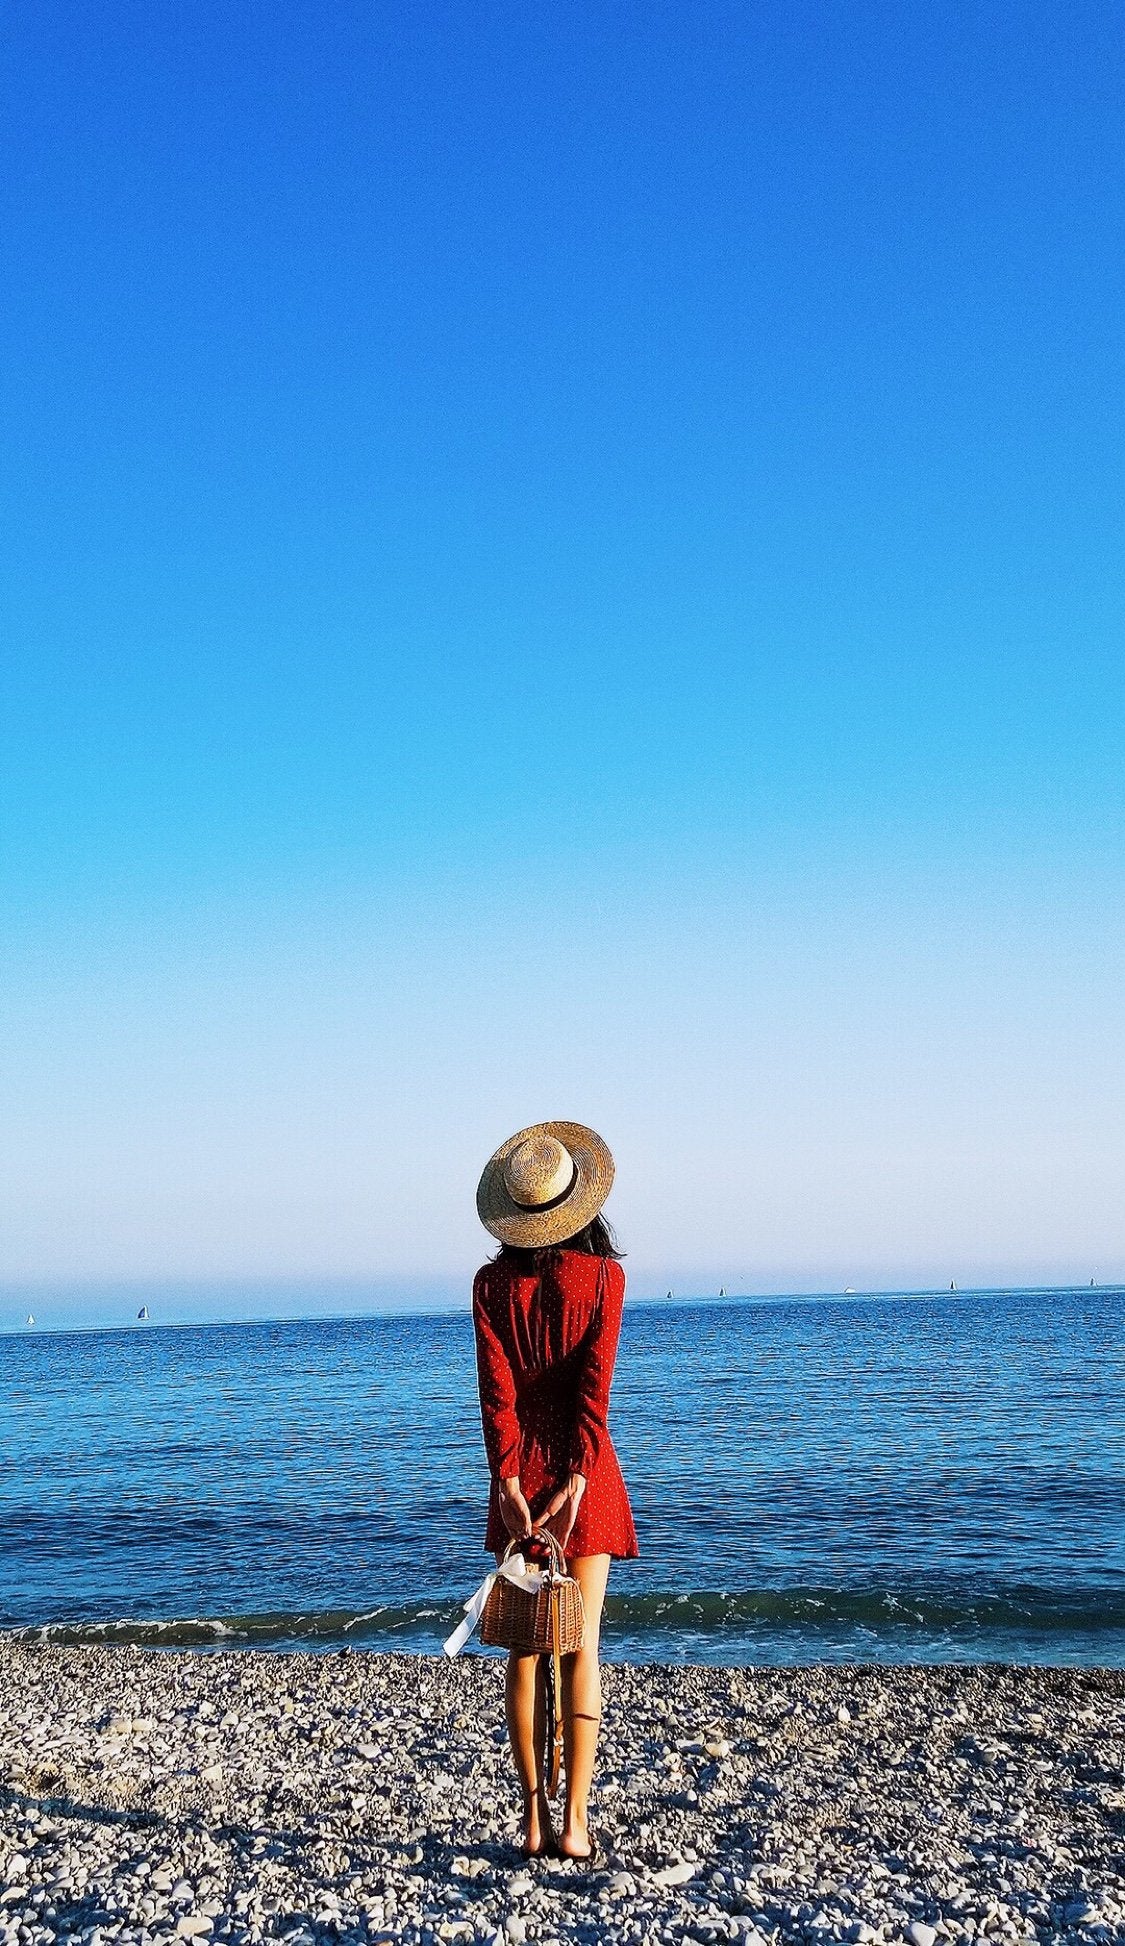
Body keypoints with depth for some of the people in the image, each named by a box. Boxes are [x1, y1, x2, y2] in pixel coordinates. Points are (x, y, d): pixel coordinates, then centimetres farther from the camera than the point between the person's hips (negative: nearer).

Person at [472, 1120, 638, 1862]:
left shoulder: (493, 1282, -1)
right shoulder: (603, 1275, -4)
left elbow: (497, 1390, -9)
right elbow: (595, 1383, -12)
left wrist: (510, 1482, -12)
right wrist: (578, 1479, -14)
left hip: (521, 1474, 1)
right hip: (585, 1471, -1)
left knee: (525, 1647, 11)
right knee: (581, 1645, 5)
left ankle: (535, 1815, 16)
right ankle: (575, 1822, 7)